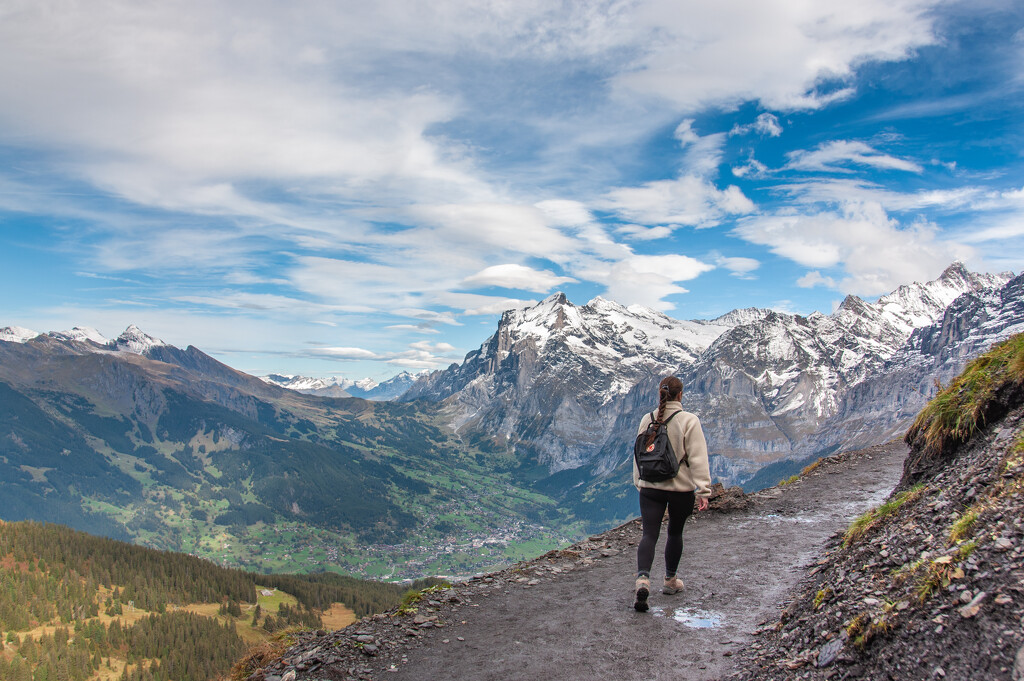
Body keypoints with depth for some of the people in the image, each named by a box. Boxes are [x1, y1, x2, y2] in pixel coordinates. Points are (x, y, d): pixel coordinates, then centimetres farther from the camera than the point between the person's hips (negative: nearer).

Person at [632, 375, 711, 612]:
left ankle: (643, 578, -23)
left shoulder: (647, 420, 3)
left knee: (649, 535, -1)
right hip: (681, 488, -2)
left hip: (650, 488, 2)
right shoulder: (689, 421, -10)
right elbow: (698, 458, -14)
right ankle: (670, 580, 32)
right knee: (675, 532, 17)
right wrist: (703, 490, -14)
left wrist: (639, 483, 22)